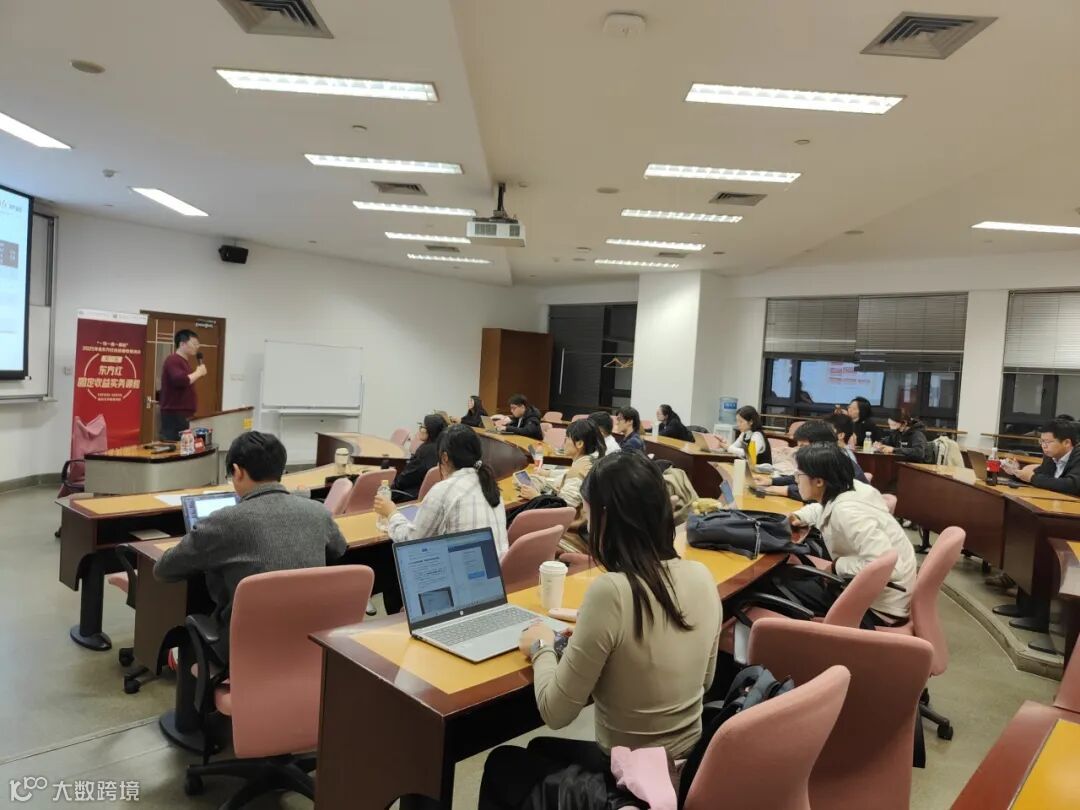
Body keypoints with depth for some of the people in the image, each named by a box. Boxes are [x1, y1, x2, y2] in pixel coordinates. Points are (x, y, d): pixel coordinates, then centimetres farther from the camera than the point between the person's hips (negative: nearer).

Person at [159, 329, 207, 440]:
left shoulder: (183, 361, 20)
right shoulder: (173, 360, -12)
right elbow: (180, 381, -28)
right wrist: (198, 373, -16)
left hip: (182, 414, 10)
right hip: (174, 414, -10)